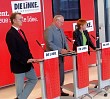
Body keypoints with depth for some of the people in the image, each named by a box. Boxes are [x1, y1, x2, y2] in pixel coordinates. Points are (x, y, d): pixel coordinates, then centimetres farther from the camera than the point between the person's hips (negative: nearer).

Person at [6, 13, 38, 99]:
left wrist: (30, 58, 2)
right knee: (20, 85, 4)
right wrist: (25, 61, -20)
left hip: (27, 63, 9)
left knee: (33, 79, 16)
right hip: (19, 65, -9)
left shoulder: (21, 31, 10)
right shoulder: (10, 34, -17)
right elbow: (13, 52, -22)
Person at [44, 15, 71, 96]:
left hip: (60, 56, 8)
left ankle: (60, 90, 23)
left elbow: (64, 40, 18)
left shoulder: (61, 30, 13)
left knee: (61, 74, 12)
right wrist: (60, 50, -25)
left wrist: (67, 48, -1)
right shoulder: (49, 30, -14)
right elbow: (49, 43, -22)